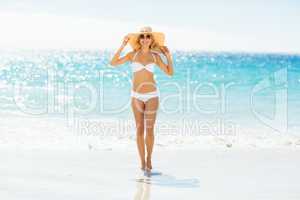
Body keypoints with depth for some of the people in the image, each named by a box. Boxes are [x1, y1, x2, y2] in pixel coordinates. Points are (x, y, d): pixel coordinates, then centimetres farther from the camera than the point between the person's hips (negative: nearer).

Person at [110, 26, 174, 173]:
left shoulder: (155, 56, 1)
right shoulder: (132, 54, 0)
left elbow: (170, 73, 5)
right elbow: (113, 63, -7)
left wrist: (168, 56, -5)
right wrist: (122, 46, -10)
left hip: (151, 95, 0)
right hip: (136, 96, 0)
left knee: (149, 129, 2)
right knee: (140, 129, 2)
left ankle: (149, 159, 19)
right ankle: (142, 161, 12)